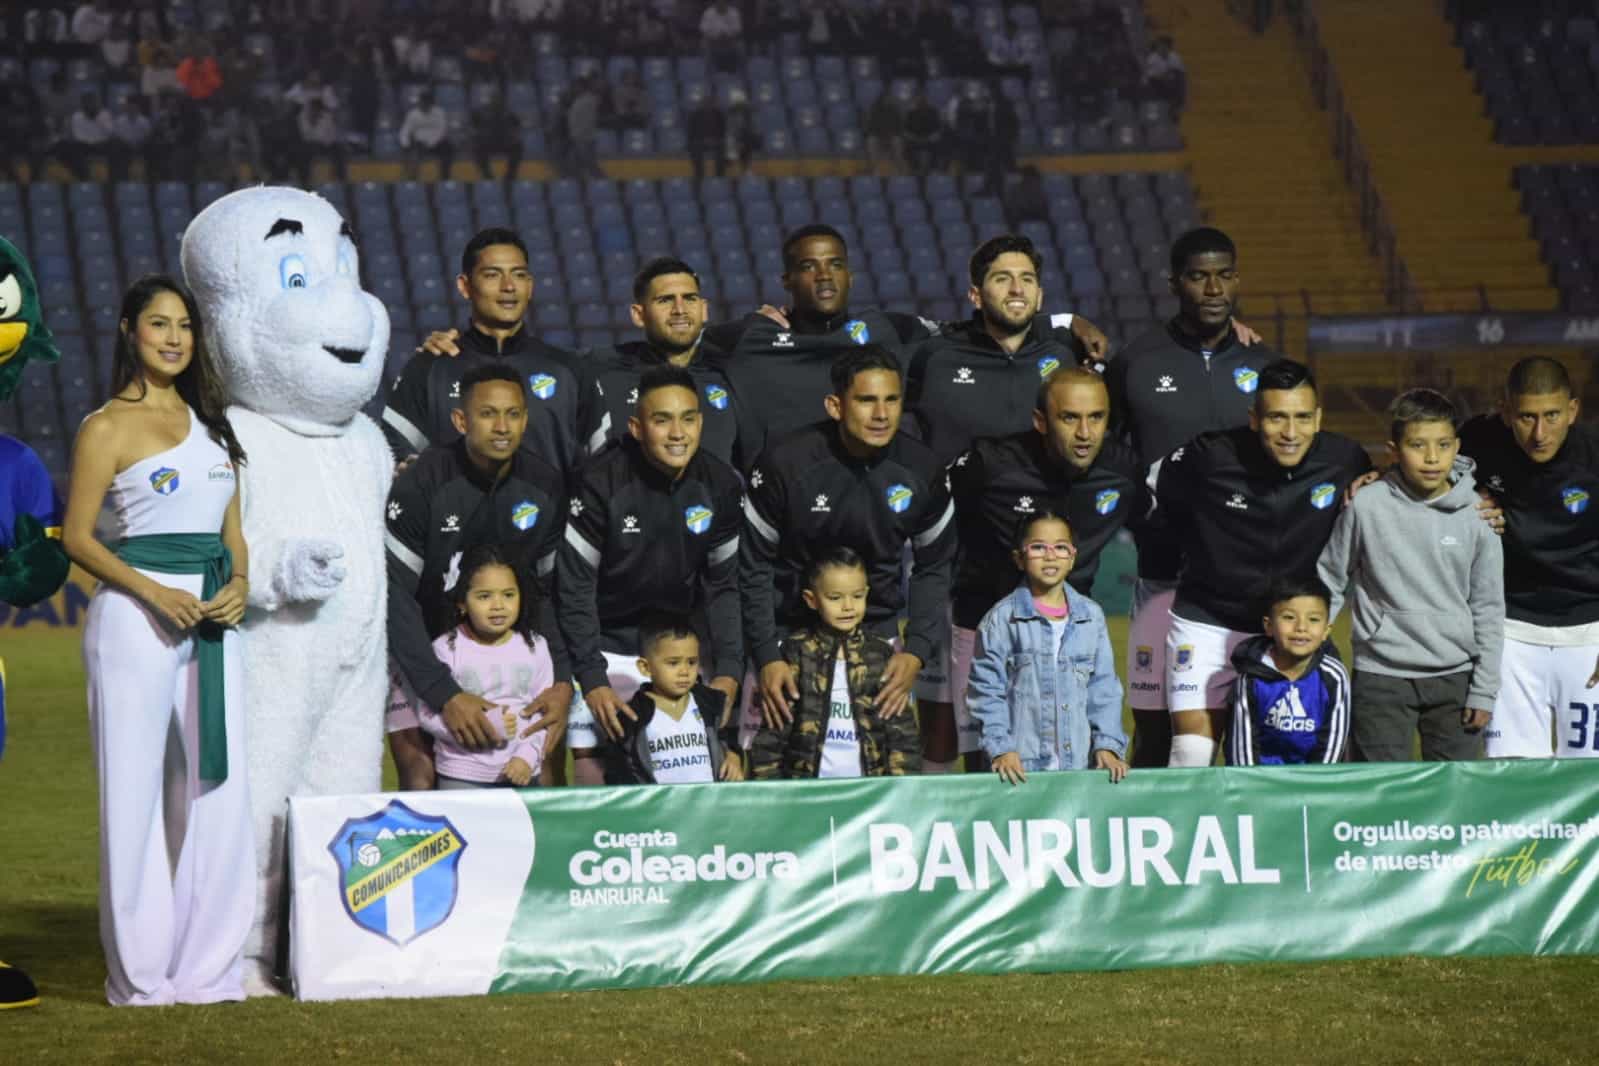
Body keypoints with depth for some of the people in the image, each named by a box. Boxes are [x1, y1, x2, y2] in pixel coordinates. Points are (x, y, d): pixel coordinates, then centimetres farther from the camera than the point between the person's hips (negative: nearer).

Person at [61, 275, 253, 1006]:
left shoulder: (211, 423, 17)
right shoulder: (108, 429, -1)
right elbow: (78, 536, -6)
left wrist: (239, 584, -1)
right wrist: (154, 591, -17)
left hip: (213, 619, 6)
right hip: (137, 617, -6)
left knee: (218, 788, 2)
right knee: (137, 789, -3)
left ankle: (209, 965, 9)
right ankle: (142, 970, 1)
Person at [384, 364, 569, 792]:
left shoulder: (546, 487, -8)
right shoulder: (421, 484, -22)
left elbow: (550, 590, 0)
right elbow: (394, 594, -22)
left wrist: (562, 680, -13)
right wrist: (444, 694, -27)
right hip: (421, 649, -4)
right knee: (421, 776, -15)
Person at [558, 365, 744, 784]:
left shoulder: (720, 486, -5)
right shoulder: (601, 482, -16)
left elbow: (724, 585, 4)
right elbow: (575, 585, -13)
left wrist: (729, 669, -6)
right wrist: (592, 679, -16)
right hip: (606, 649, -3)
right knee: (590, 773, -7)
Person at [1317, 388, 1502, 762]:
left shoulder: (1476, 515, -1)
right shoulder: (1366, 507, -6)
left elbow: (1488, 608, 4)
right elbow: (1329, 580, 6)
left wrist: (1484, 689, 2)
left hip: (1455, 677, 2)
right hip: (1381, 677, -2)